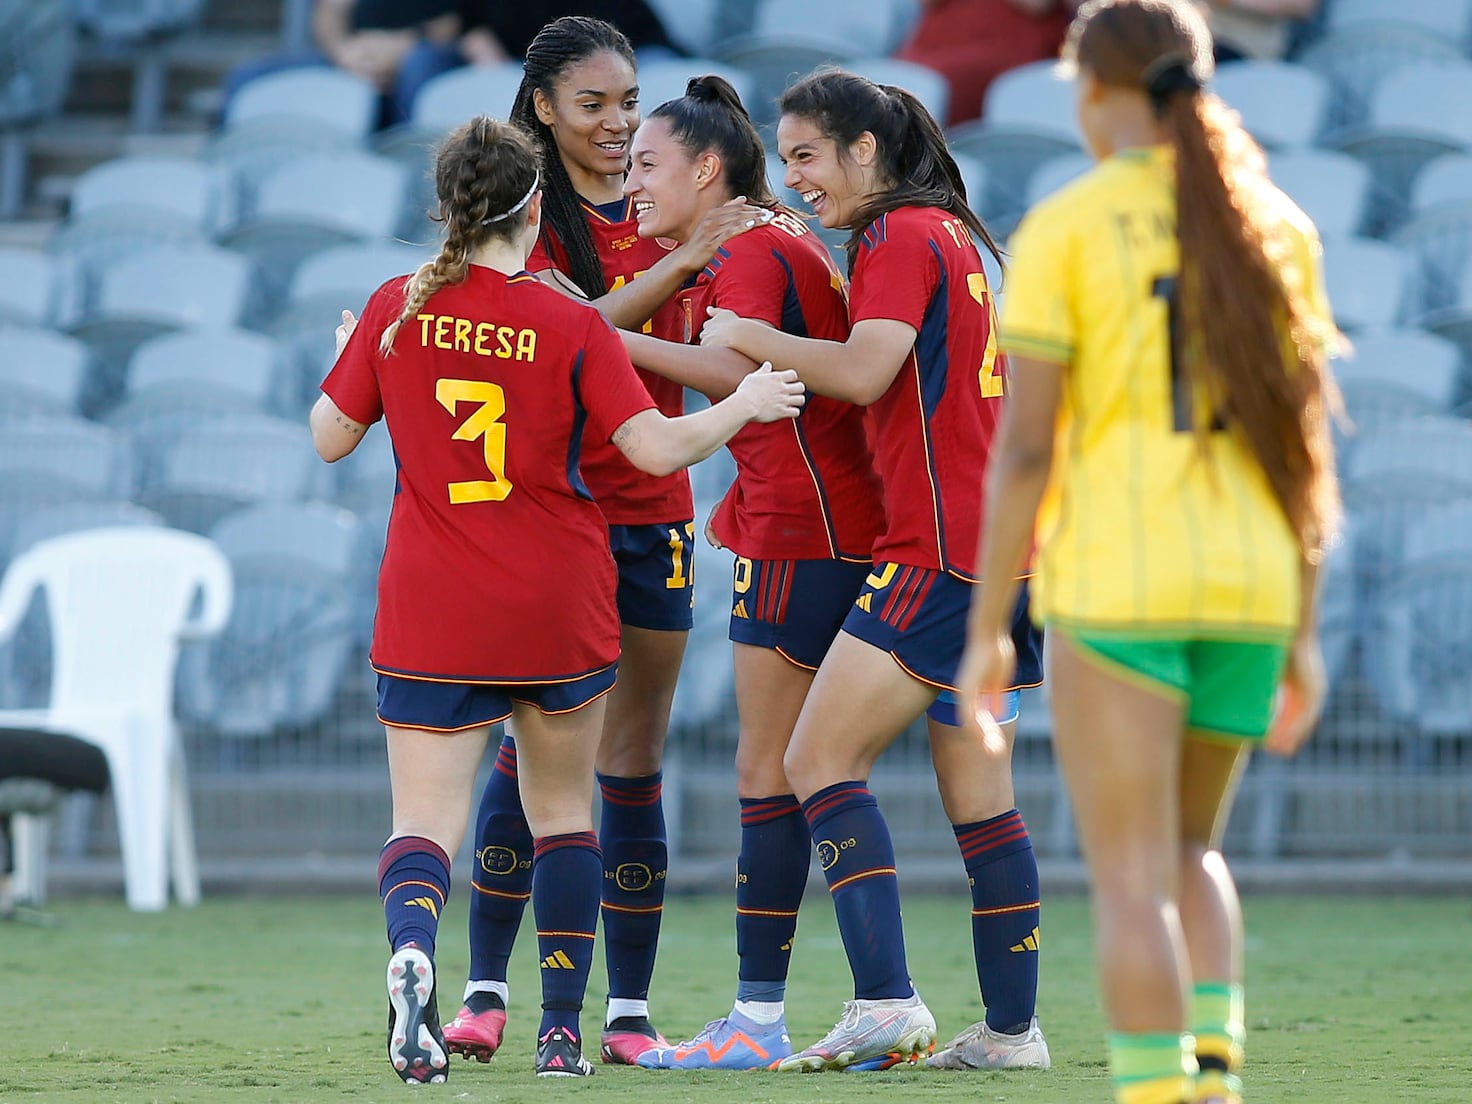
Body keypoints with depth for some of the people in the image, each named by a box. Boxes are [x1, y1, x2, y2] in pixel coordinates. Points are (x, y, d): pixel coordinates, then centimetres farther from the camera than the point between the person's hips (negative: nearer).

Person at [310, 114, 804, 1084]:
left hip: (431, 616, 0)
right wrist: (746, 404, 7)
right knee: (564, 809, 17)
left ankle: (411, 946, -35)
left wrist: (352, 358, 26)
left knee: (425, 819, -3)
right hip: (560, 607, 0)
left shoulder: (396, 311, -2)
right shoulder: (571, 324, -8)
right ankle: (562, 1030, 16)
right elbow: (657, 447, -10)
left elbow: (330, 438, 6)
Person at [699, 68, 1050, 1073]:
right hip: (1001, 556, 10)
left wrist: (750, 337, -7)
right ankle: (1012, 1028, 10)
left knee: (820, 760, -10)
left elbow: (864, 371, -20)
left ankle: (887, 1001, -20)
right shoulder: (951, 235, 20)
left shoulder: (901, 237, -8)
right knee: (980, 800, 10)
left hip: (937, 555, -10)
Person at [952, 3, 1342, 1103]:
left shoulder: (1064, 229, -6)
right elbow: (1306, 441, 8)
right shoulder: (1276, 227, 7)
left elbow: (1024, 448, -8)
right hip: (1247, 595, 5)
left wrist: (986, 631, 0)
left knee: (1133, 882, 0)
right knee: (1187, 852, 23)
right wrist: (1302, 637, 14)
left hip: (1116, 595, -5)